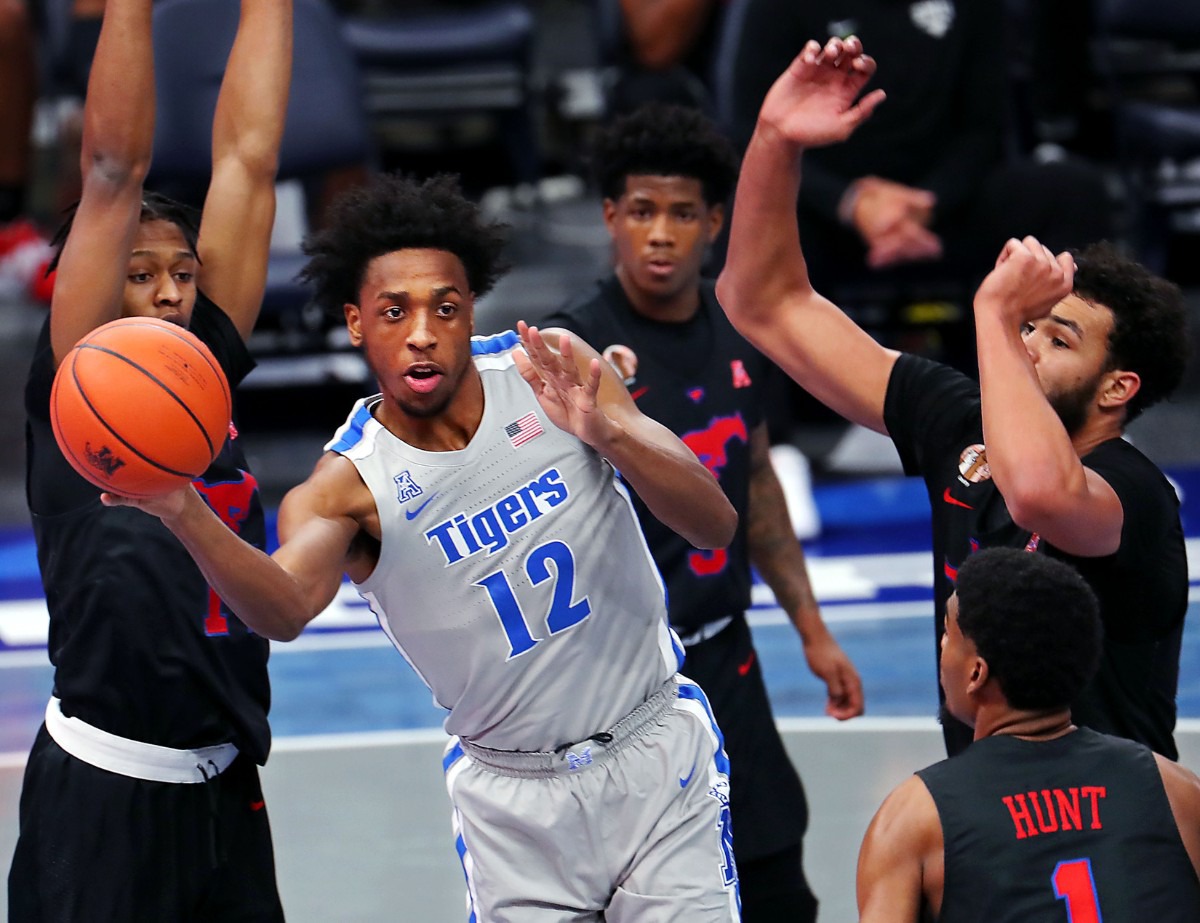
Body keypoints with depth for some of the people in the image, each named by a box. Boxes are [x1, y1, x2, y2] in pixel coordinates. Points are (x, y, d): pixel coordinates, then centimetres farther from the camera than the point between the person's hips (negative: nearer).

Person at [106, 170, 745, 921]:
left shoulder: (554, 371, -10)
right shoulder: (349, 485, -15)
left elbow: (717, 527, -14)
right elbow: (285, 608, -37)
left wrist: (608, 434, -33)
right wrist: (186, 518, -57)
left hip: (657, 752, 1)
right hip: (515, 797, -1)